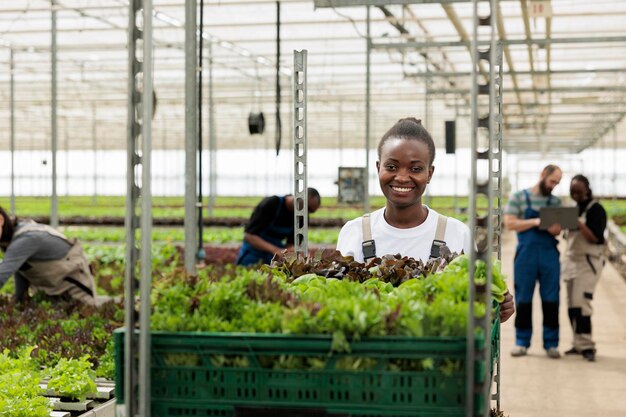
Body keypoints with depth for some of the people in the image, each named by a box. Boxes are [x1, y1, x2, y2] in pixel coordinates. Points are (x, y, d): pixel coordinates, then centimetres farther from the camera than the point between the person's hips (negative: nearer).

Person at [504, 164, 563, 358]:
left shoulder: (556, 202, 12)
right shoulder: (518, 197, 3)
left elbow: (558, 229, 7)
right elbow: (509, 223, -4)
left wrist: (555, 228, -17)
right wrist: (536, 222, -13)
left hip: (549, 255, 2)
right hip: (526, 254, -2)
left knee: (551, 300, 2)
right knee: (523, 300, 2)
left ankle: (551, 343, 8)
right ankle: (522, 342, 11)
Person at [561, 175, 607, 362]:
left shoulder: (596, 209, -6)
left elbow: (596, 238, -14)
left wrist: (579, 224, -22)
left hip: (589, 261, -7)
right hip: (571, 260, 7)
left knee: (580, 302, -15)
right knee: (572, 304, 5)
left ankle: (586, 346, -12)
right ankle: (579, 344, 12)